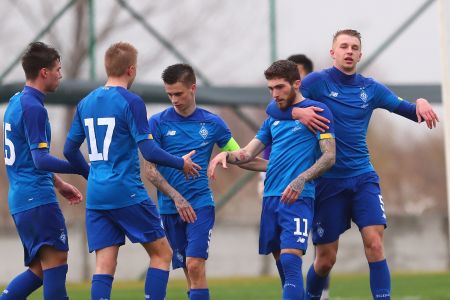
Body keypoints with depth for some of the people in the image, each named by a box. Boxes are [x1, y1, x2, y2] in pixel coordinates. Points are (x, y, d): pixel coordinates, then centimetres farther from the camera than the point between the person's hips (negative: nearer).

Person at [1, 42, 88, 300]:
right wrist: (82, 169, -17)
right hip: (38, 199, -10)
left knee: (39, 269, 10)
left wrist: (58, 183, 28)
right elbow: (41, 160, -20)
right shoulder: (33, 108, -14)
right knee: (55, 263, -11)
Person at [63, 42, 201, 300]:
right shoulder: (130, 102, -9)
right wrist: (182, 164, 3)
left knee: (104, 266, 2)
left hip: (96, 196, 6)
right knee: (162, 253, 6)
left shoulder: (86, 103, 10)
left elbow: (70, 150, 16)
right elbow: (149, 151, -14)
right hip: (128, 193, -6)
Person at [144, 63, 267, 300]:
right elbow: (150, 170, -2)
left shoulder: (212, 123, 5)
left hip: (201, 203, -1)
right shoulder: (158, 123, 1)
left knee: (195, 266, -15)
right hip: (170, 208, 1)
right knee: (188, 270, 4)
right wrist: (176, 197, -13)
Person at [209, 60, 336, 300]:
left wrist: (301, 180, -21)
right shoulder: (273, 118, 20)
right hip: (271, 197, 7)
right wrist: (226, 155, -5)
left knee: (290, 260, -19)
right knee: (281, 261, 8)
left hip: (297, 198, -7)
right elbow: (247, 154, 17)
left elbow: (329, 157, -7)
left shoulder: (316, 111, 0)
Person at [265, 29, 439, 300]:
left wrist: (420, 103, -15)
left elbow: (409, 111, 9)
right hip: (327, 181, -2)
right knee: (326, 259, 2)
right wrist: (297, 112, -28)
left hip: (363, 177, 2)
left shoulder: (371, 89, 7)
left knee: (375, 244, -15)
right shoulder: (317, 82, -3)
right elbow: (274, 107, -7)